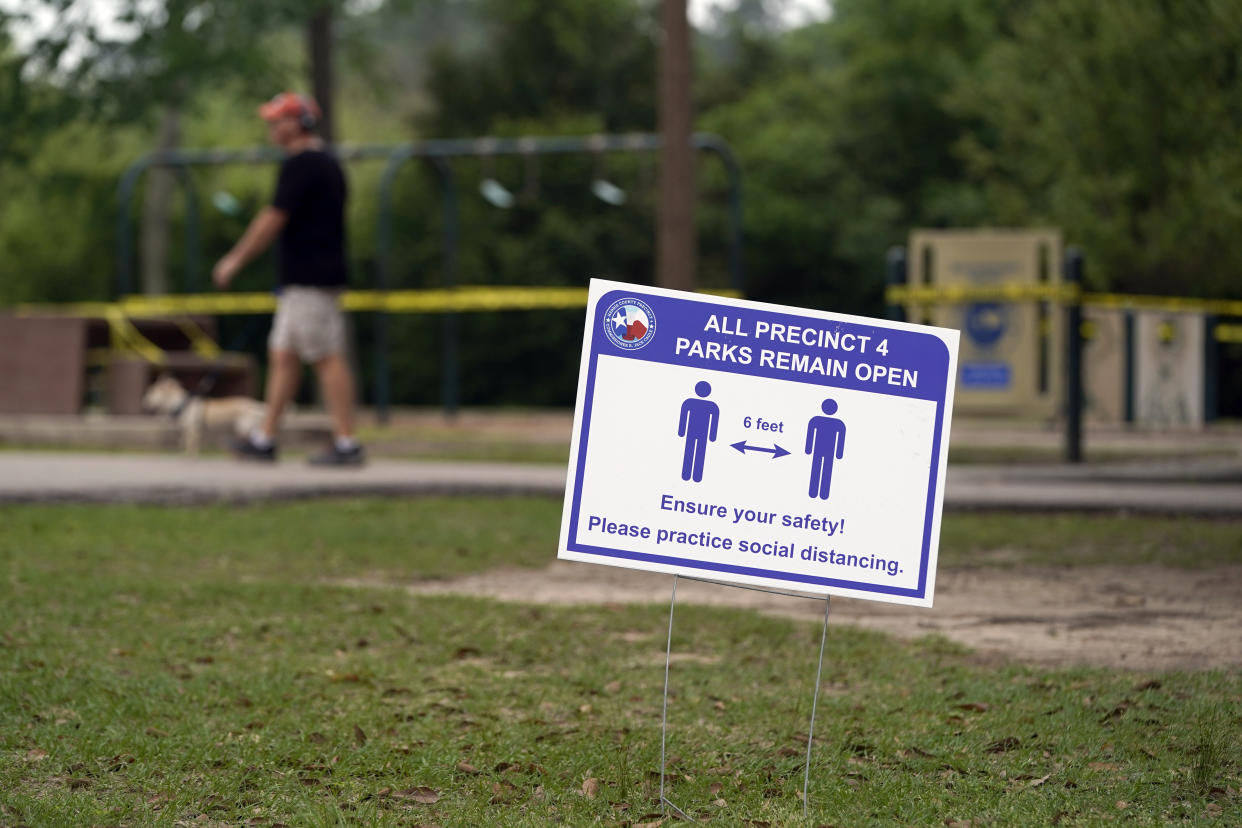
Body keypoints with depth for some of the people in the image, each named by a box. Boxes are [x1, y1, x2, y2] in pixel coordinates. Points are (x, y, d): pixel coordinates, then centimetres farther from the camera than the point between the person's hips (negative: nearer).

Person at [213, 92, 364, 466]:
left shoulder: (301, 164, -14)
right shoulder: (326, 160, 17)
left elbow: (273, 219, -16)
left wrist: (235, 260, -10)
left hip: (309, 281, -10)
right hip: (301, 281, 10)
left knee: (328, 358, -8)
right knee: (282, 355, 12)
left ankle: (347, 444, -8)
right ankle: (264, 439, 15)